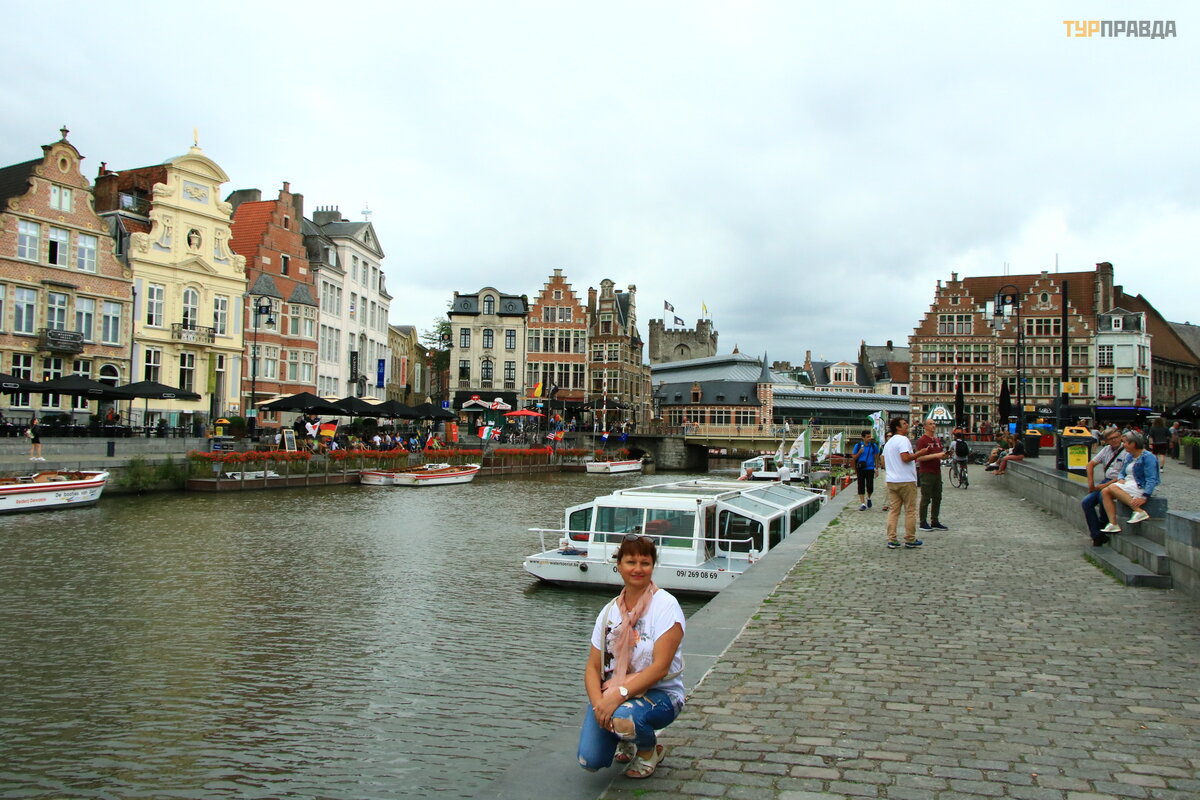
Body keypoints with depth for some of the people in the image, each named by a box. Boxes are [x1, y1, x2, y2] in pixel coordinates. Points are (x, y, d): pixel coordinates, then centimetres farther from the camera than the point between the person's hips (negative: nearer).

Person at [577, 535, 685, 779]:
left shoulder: (665, 605, -10)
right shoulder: (609, 611, 5)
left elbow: (660, 667, -17)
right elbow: (593, 668, 2)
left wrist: (619, 694, -26)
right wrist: (599, 702, -18)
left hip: (659, 694, -4)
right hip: (612, 695, 4)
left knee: (624, 717, -35)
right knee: (589, 760, -16)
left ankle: (650, 751, 1)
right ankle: (629, 742, 19)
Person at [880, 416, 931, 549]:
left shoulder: (888, 442, 16)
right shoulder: (903, 440, -11)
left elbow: (883, 463, 20)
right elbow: (905, 457, -25)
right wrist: (919, 453, -11)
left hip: (891, 481, 8)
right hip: (906, 480, -8)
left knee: (893, 510, 7)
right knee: (910, 511, 3)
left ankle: (891, 540, 4)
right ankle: (910, 540, 8)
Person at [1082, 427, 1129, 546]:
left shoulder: (1127, 453, -7)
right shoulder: (1106, 449, 14)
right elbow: (1090, 464, 18)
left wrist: (1105, 485, -19)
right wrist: (1091, 482, 6)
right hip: (1104, 483, 7)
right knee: (1086, 502, -13)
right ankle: (1097, 536, -11)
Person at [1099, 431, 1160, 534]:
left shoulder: (1148, 457, -10)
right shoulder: (1130, 457, 17)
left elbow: (1151, 479, -17)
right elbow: (1122, 472, 24)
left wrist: (1144, 497, -27)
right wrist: (1121, 479, -2)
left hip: (1141, 487, -9)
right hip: (1128, 485, 9)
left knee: (1112, 488, -29)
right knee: (1105, 492, -14)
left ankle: (1139, 511, -29)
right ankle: (1113, 524, -21)